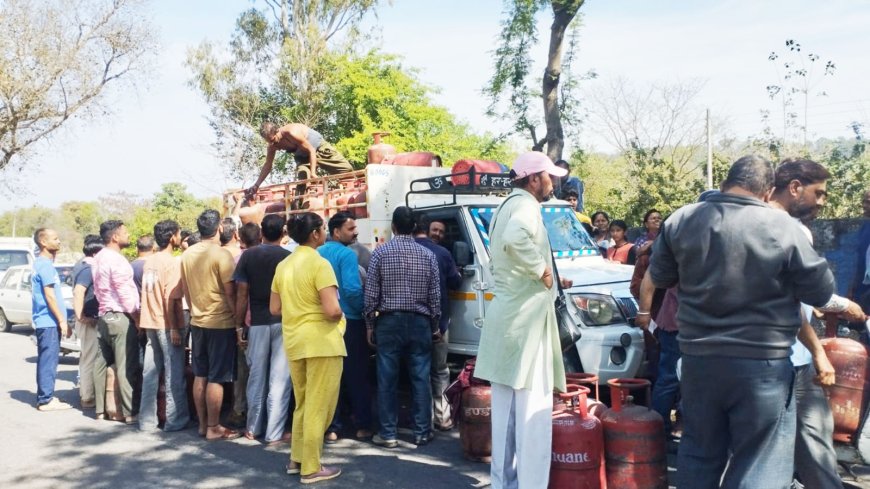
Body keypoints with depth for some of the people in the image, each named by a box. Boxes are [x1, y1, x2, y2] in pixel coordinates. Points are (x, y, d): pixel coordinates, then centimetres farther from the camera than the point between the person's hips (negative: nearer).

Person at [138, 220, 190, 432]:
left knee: (150, 373, 10)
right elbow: (171, 299, -19)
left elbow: (148, 293, 16)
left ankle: (147, 420, 15)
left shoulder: (149, 262, 11)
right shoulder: (172, 263, -14)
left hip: (150, 323, 7)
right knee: (174, 374, 1)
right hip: (167, 325, -7)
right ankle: (175, 420, 7)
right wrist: (175, 328, -18)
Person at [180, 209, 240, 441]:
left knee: (200, 376, 12)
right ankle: (213, 428, 5)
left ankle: (202, 424, 21)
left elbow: (186, 289, 12)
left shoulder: (187, 254, 4)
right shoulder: (221, 254, -16)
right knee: (216, 379, 0)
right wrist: (239, 318, -6)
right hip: (220, 323, -7)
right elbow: (230, 292, -16)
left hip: (197, 322, 7)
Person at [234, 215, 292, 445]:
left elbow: (242, 294, -2)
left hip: (258, 322, 2)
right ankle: (274, 433, 5)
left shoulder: (248, 256, 0)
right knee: (279, 380, 2)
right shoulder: (289, 258, -5)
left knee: (256, 377, 14)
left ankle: (253, 428, 25)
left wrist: (239, 325, 5)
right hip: (284, 322, -2)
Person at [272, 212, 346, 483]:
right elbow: (332, 310, -22)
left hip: (294, 342, 8)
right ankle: (311, 468, 9)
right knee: (318, 407, 2)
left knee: (303, 404, 21)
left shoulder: (283, 265, 9)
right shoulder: (319, 263, -15)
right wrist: (340, 316, -1)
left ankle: (297, 458, 29)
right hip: (321, 342, -8)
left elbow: (274, 308, 13)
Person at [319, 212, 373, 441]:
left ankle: (331, 428, 13)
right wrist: (365, 310, -8)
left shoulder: (317, 254, 9)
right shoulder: (347, 254, -13)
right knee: (357, 375, 4)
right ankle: (362, 425, 11)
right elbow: (352, 289, -22)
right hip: (349, 322, -6)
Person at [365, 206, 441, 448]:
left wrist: (370, 325, 5)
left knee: (387, 379, 4)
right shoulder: (427, 255, 3)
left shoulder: (381, 252, -3)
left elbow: (371, 293, -3)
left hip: (389, 321, -1)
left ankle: (387, 434, 8)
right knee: (420, 378, 6)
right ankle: (422, 432, 11)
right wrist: (436, 326, 13)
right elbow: (435, 294, 4)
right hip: (420, 322, 2)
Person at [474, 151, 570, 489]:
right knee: (533, 412, -7)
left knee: (506, 411, 14)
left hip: (507, 316, 10)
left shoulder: (506, 207, 19)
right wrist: (541, 269, -20)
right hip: (525, 318, -10)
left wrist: (549, 279, 19)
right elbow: (515, 240, -34)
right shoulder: (524, 204, -12)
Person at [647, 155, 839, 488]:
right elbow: (820, 292, -4)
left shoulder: (681, 221, -2)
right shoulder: (783, 227, -13)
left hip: (698, 358, 4)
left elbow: (659, 277, 10)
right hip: (763, 364, -4)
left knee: (698, 453, 18)